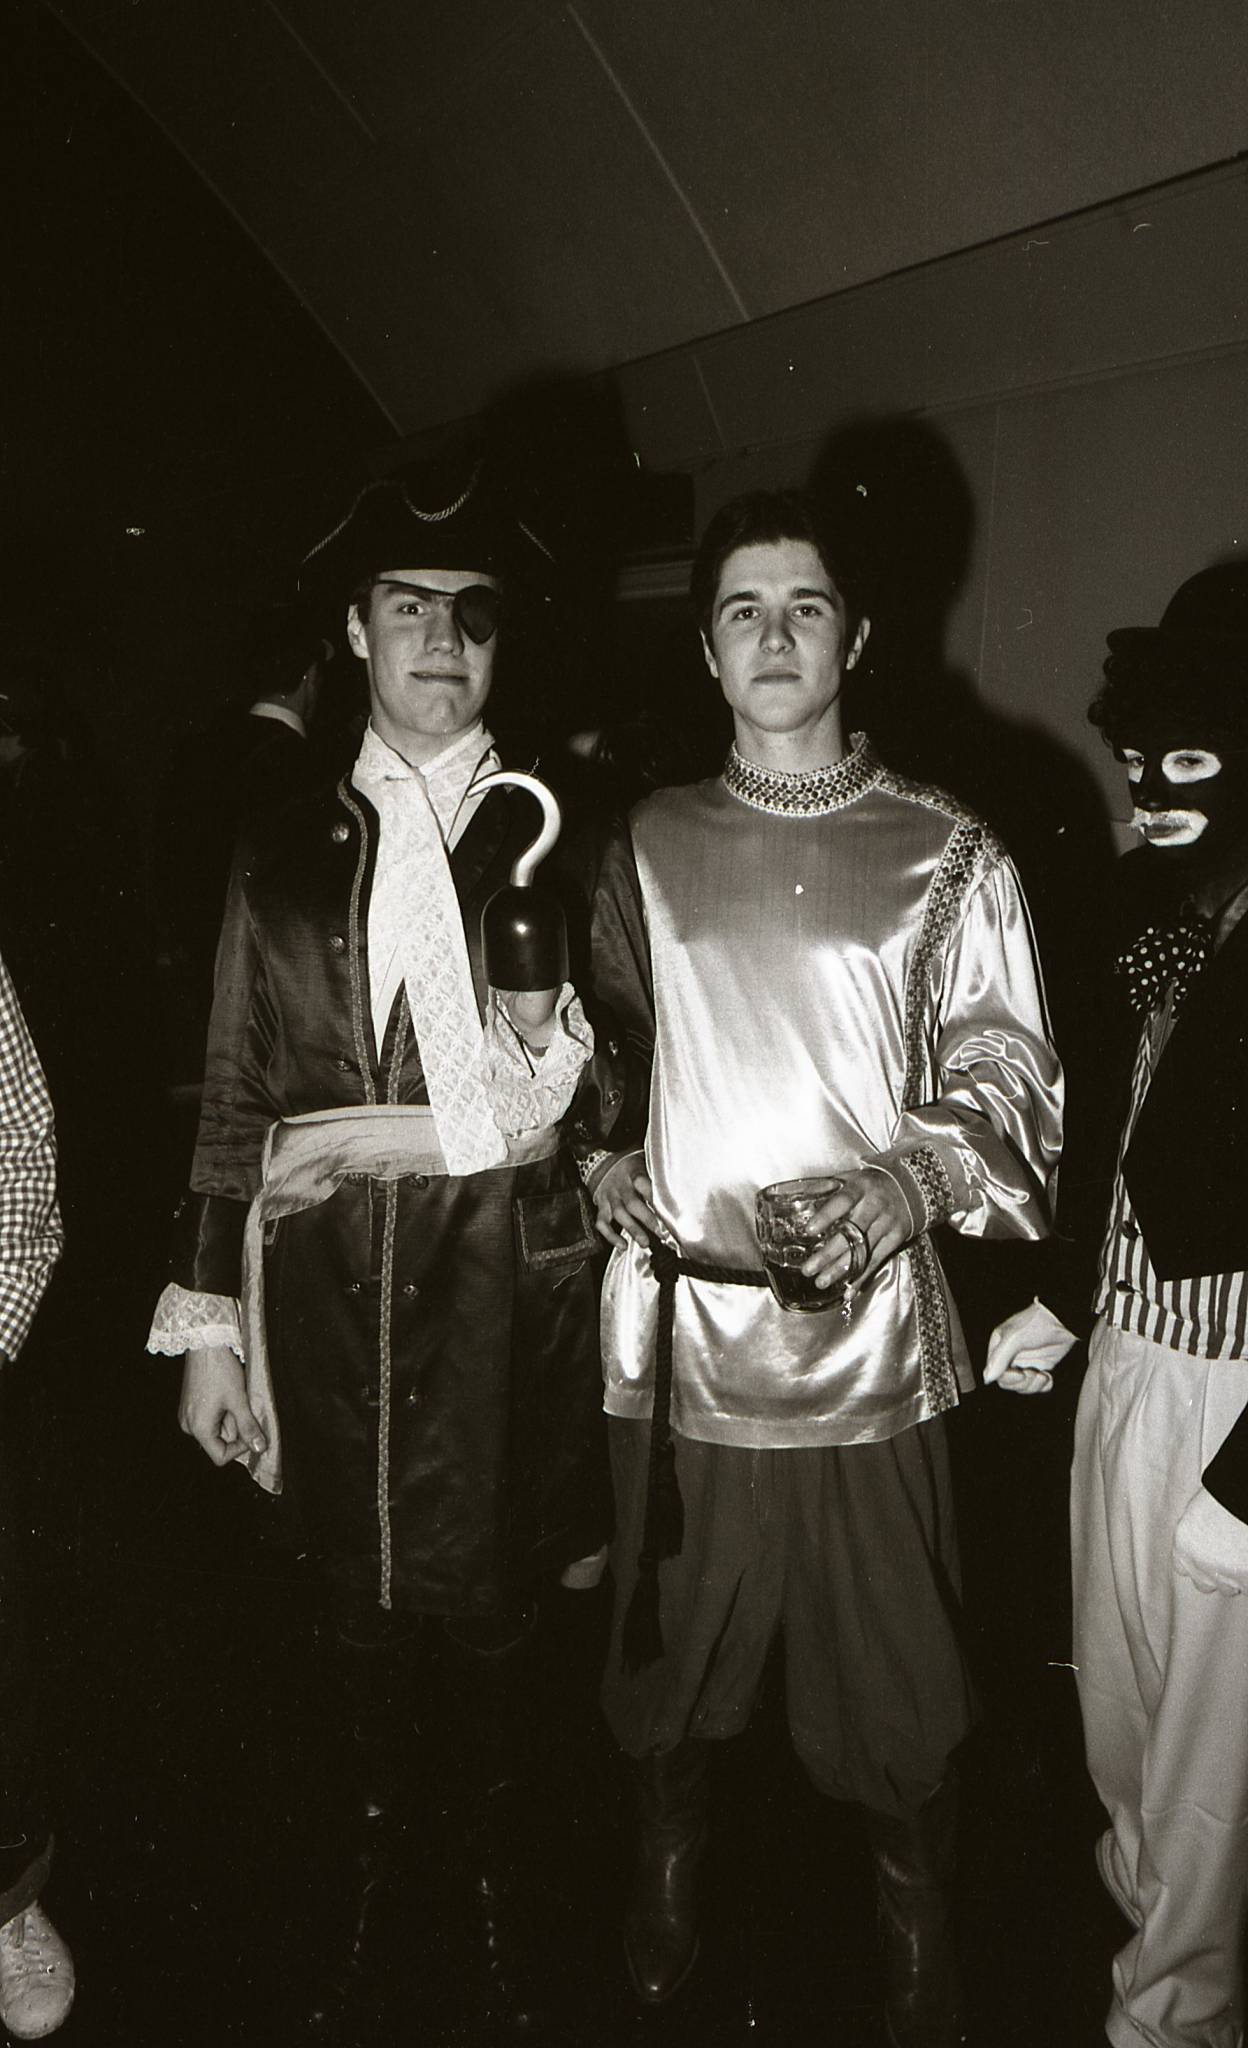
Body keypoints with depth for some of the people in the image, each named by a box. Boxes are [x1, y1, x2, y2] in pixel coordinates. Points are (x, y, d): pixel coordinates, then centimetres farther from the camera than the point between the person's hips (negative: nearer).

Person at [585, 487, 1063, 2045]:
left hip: (869, 1326, -1)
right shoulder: (647, 845, 8)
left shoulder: (948, 853, 1)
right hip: (677, 1322, 2)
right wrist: (599, 1159, -1)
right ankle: (664, 1875, 46)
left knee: (890, 1669, 10)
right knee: (669, 1636, 17)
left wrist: (908, 1184, -18)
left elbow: (1009, 1081, 0)